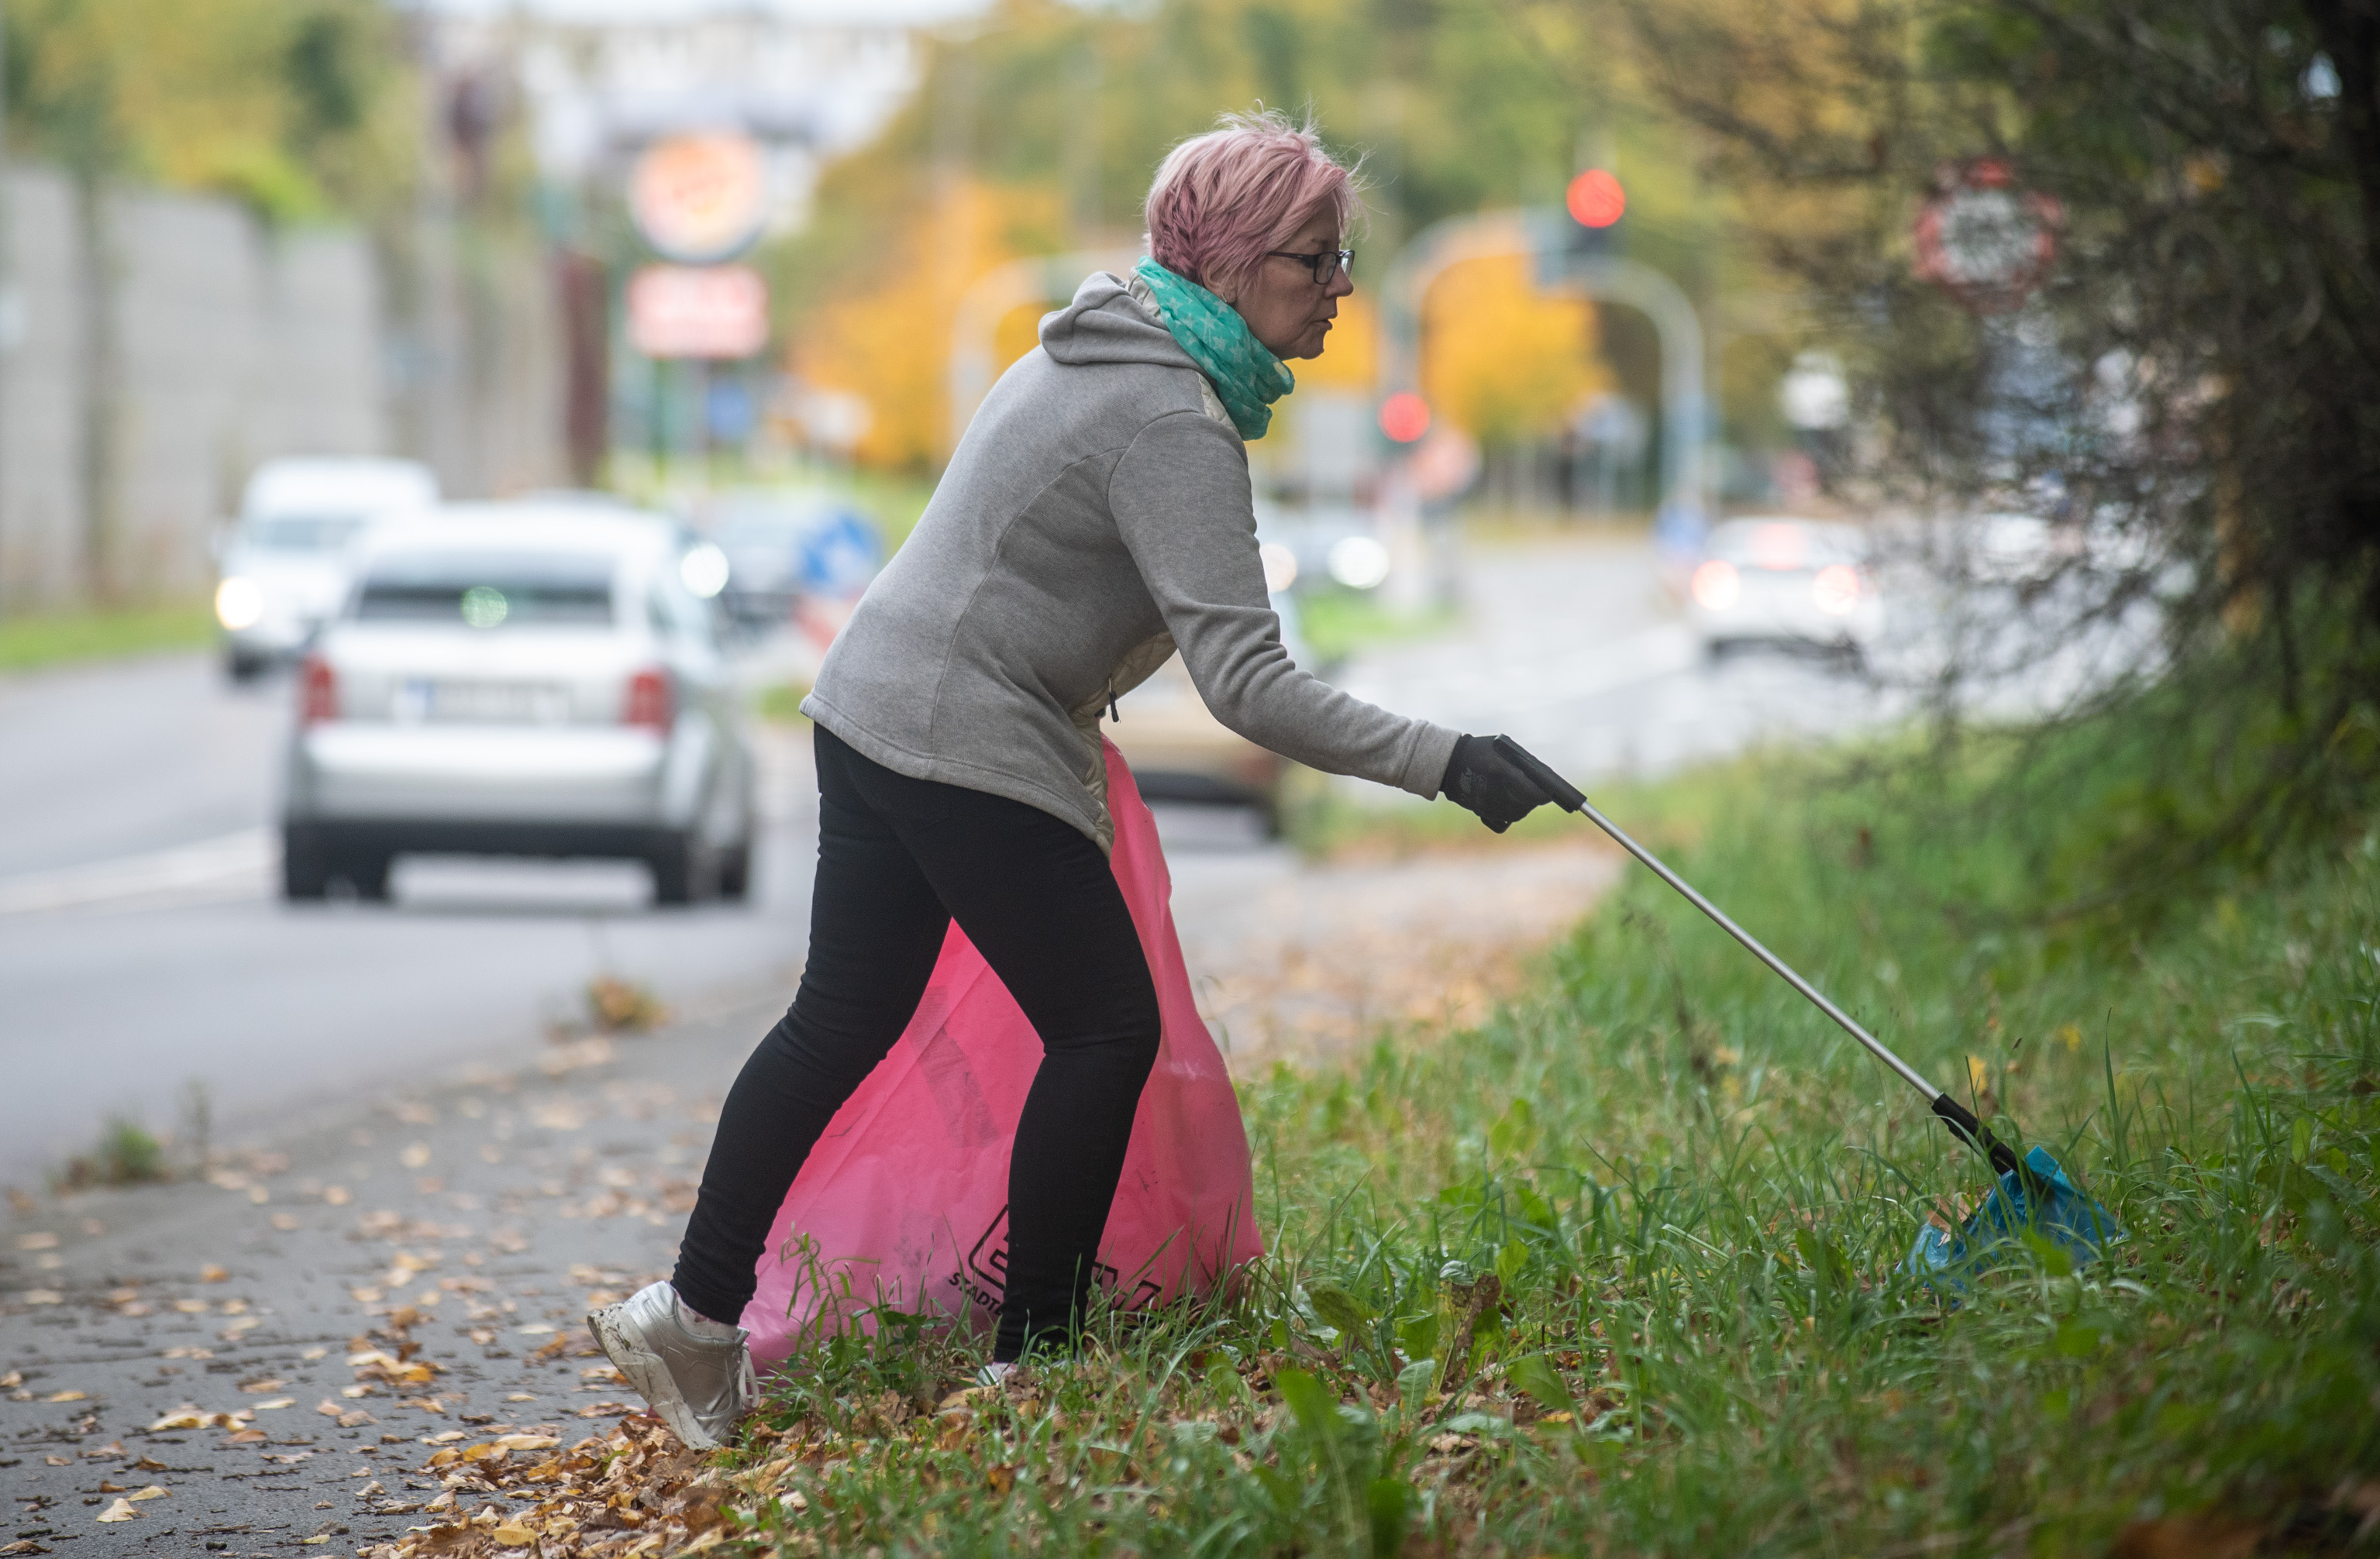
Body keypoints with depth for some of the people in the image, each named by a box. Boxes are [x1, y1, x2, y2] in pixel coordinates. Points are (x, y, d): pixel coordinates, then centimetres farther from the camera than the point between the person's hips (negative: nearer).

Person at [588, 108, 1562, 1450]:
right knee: (1105, 1030, -2)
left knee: (845, 1023, 13)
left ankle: (696, 1315, 16)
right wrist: (1442, 762, -27)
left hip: (872, 708, 10)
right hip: (971, 748, -10)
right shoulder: (1171, 423, -21)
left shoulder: (1111, 346, 10)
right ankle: (1031, 1361, 3)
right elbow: (1249, 685, -27)